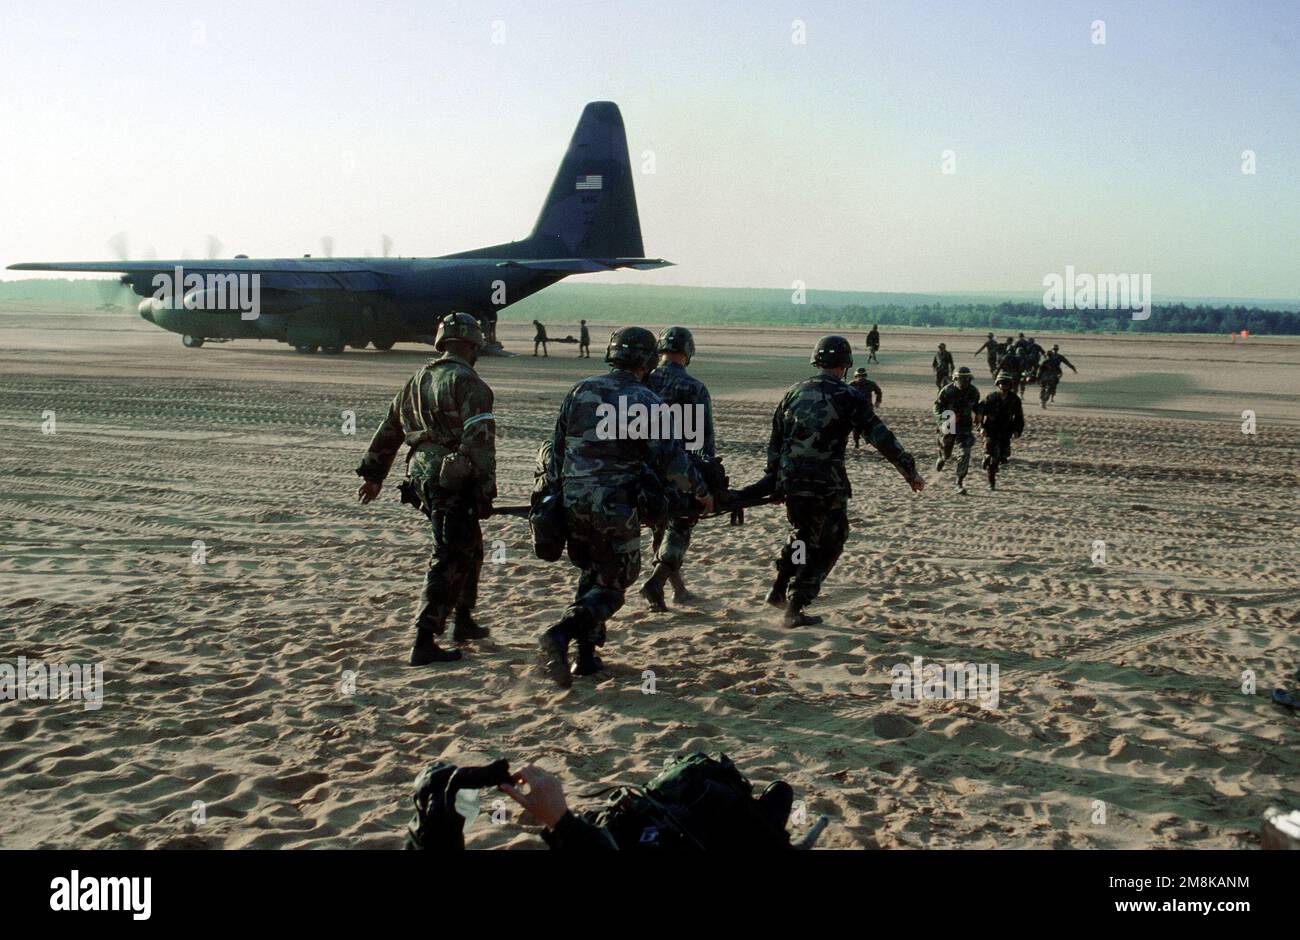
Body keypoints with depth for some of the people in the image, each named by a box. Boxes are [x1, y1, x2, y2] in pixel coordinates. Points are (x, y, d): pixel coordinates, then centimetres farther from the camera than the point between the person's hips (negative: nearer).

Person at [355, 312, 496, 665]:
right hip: (455, 482, -9)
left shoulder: (417, 381, 15)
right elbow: (479, 441, -19)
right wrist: (486, 492, -18)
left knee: (469, 548, 24)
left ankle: (464, 622, 35)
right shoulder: (469, 384, -11)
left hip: (422, 478, 9)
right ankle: (424, 643, -6)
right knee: (449, 559, -4)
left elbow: (389, 429, 21)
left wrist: (373, 474, 28)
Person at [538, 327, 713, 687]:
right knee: (613, 584, 5)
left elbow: (556, 448, 11)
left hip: (572, 502, 6)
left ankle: (586, 655, 20)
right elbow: (672, 461, -12)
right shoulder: (647, 403, -9)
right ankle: (560, 636, -17)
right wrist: (701, 493, 3)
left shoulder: (580, 391, 7)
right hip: (615, 507, -5)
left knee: (592, 573, 22)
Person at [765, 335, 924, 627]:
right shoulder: (848, 397, -5)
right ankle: (794, 608, 7)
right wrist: (910, 471, -1)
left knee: (802, 534, 28)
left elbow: (774, 439, 12)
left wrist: (772, 477, 20)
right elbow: (881, 438, -7)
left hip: (790, 482, 5)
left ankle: (779, 591, 26)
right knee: (825, 546, 10)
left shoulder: (795, 392, 9)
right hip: (827, 486, -5)